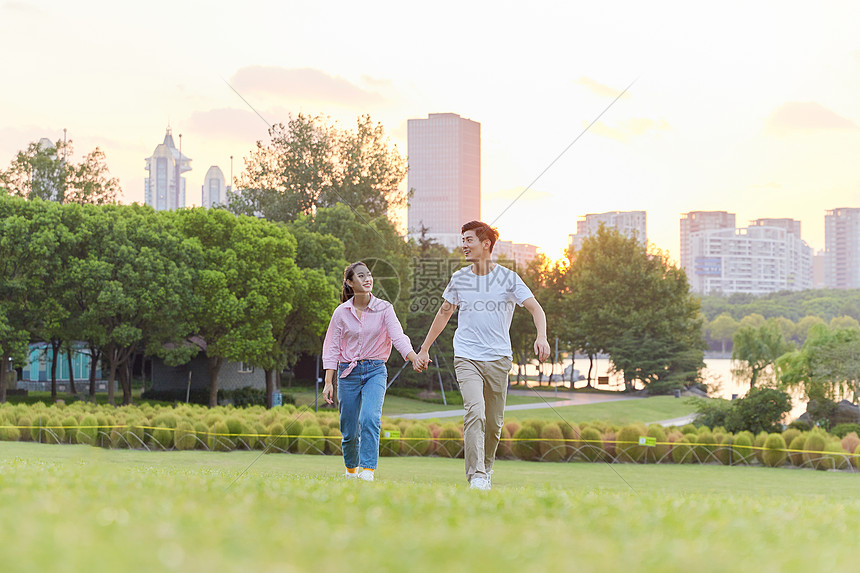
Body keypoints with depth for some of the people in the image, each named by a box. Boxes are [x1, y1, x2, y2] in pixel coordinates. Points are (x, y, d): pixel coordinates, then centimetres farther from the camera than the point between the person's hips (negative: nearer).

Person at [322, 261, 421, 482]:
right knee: (349, 430, 4)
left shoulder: (384, 308, -1)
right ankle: (351, 470, 31)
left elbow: (398, 336, -13)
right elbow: (331, 348, 2)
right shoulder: (341, 312, 1)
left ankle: (367, 471, -25)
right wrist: (328, 382, -4)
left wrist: (414, 357, -31)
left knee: (370, 418, -24)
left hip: (375, 371, -1)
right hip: (348, 372, 1)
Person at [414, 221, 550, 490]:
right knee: (475, 412, -20)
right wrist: (424, 350, 20)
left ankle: (486, 469, 30)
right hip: (466, 357, 0)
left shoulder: (508, 278, 0)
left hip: (498, 359, 0)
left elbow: (535, 308, -4)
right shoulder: (459, 279, 6)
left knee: (494, 423, 5)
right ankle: (475, 477, -23)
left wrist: (541, 337, -24)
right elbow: (444, 313, 19)